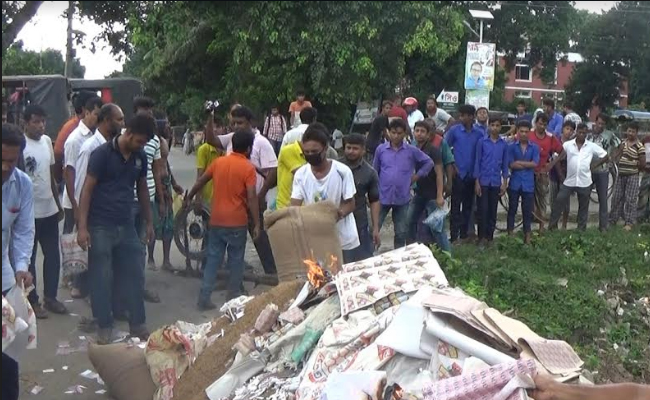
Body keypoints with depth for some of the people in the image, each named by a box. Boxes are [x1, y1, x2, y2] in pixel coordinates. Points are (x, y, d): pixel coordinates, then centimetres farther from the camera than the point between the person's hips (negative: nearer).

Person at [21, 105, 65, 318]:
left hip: (49, 209, 6)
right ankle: (32, 301, 19)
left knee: (53, 256, 13)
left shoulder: (47, 141, 6)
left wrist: (58, 204, 15)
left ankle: (50, 297, 26)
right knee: (28, 258, 7)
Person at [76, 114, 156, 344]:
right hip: (101, 226, -5)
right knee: (101, 279, 3)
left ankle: (138, 325, 20)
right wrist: (82, 227, -16)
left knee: (134, 275, 8)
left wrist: (149, 222, 16)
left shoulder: (140, 157, 5)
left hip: (126, 225, 5)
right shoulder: (102, 153, -11)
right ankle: (104, 328, 16)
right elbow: (87, 189, -11)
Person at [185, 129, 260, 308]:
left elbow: (200, 181, 14)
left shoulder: (218, 162, 5)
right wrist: (257, 224, -11)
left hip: (216, 220, 4)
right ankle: (233, 297, 17)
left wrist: (189, 198, 30)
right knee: (236, 260, 9)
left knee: (213, 258, 11)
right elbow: (251, 198, -15)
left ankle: (204, 298, 9)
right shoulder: (248, 168, -11)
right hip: (237, 221, -4)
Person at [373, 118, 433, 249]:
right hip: (382, 197, 0)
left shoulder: (412, 151, 0)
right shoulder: (381, 149, 1)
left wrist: (417, 175, 2)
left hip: (402, 198, 1)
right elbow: (374, 173, 9)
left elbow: (429, 163, 11)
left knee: (401, 232, 10)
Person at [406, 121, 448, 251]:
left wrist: (440, 195, -21)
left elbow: (439, 174, -16)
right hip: (419, 194, 7)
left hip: (432, 195, -7)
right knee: (409, 222, 12)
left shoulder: (433, 150, -12)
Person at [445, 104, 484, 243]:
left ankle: (464, 234, 22)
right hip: (458, 173, -3)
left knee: (468, 205, 11)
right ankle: (454, 236, 1)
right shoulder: (454, 130, -4)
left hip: (472, 174, 3)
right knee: (456, 206, -2)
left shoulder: (479, 133, 1)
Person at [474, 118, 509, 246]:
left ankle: (490, 236, 16)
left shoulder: (504, 144, 5)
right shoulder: (482, 142, -1)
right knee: (483, 210, -1)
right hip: (483, 181, -2)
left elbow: (505, 164, 8)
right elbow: (477, 162, -1)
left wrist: (504, 183, 3)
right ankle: (482, 237, 7)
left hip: (496, 182, 2)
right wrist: (477, 182, -5)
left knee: (493, 211, 7)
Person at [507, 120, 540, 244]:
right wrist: (528, 165, -9)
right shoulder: (512, 147, 1)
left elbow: (535, 164, -7)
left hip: (528, 184, 1)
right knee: (512, 210, 5)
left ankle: (527, 236, 13)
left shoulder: (534, 148, 5)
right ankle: (510, 235, 13)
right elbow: (511, 164, -9)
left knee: (528, 211, 5)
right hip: (515, 183, -1)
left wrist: (519, 162, -9)